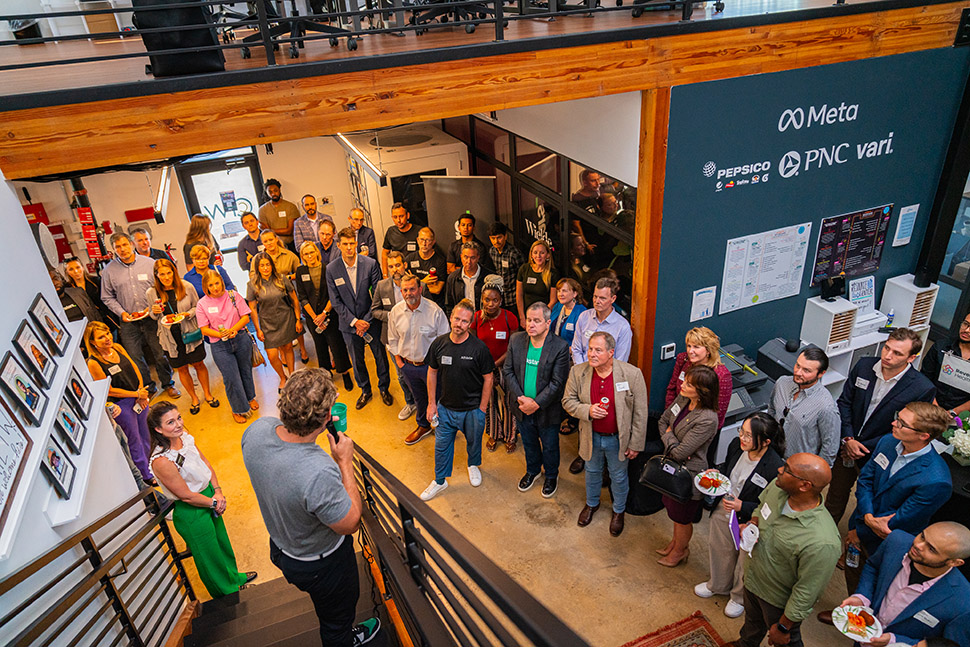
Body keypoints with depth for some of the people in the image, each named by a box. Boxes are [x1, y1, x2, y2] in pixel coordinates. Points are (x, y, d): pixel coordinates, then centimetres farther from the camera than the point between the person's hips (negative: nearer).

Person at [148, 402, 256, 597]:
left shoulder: (185, 437, -11)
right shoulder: (161, 461, -33)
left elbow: (206, 463, 2)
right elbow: (187, 496, -24)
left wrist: (217, 492, -8)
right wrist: (213, 503, -10)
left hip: (210, 497, 7)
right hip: (191, 514, -7)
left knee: (222, 542, 29)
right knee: (210, 556, 18)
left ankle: (234, 577, 55)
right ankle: (226, 592, 44)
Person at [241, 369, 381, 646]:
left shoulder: (257, 429, -24)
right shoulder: (319, 473, -46)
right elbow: (350, 524, -27)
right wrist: (345, 462, -23)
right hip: (320, 566, -7)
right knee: (336, 616, 27)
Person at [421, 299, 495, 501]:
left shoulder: (479, 347, -19)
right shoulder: (438, 344, -9)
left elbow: (488, 378, -11)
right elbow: (432, 372, 3)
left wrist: (482, 409, -9)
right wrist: (432, 403, 3)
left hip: (472, 409, -2)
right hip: (445, 407, 2)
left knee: (474, 441, 22)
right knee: (441, 446, 15)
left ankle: (473, 465, 52)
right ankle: (440, 481, 36)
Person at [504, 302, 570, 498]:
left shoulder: (560, 347, -19)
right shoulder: (516, 340, -8)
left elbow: (557, 382, -19)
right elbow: (507, 371, -5)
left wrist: (536, 404, -22)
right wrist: (521, 398, -15)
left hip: (547, 409, -3)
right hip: (522, 407, 3)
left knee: (550, 446, 18)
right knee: (528, 442, 25)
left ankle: (551, 475, 45)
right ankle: (533, 470, 52)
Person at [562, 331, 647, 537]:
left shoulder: (632, 374, -22)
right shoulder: (578, 372, -15)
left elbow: (640, 413, -14)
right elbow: (568, 401, -3)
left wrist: (635, 444, -10)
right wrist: (587, 410, -23)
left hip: (618, 438, -2)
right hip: (591, 436, 2)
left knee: (619, 476, 19)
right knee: (592, 471, 25)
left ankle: (619, 511, 47)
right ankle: (592, 504, 54)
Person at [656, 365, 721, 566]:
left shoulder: (707, 420, -34)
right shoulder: (683, 399, -10)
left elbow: (680, 453, -30)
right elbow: (663, 421, 5)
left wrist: (668, 435, -11)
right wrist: (672, 445, -12)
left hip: (688, 473, -7)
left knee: (683, 517, 18)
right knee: (673, 508, 28)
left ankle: (680, 550, 43)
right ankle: (677, 540, 53)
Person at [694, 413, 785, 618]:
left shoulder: (776, 468, -33)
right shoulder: (736, 445, -16)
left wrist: (742, 507, -30)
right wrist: (716, 472, -11)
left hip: (748, 522, -5)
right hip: (722, 512, 6)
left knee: (744, 563, 22)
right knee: (720, 550, 30)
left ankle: (739, 598, 53)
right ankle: (718, 585, 60)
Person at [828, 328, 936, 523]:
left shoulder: (923, 389, -20)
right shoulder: (864, 365, -10)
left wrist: (865, 447, -14)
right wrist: (848, 439, -10)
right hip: (846, 446, 3)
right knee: (836, 493, 22)